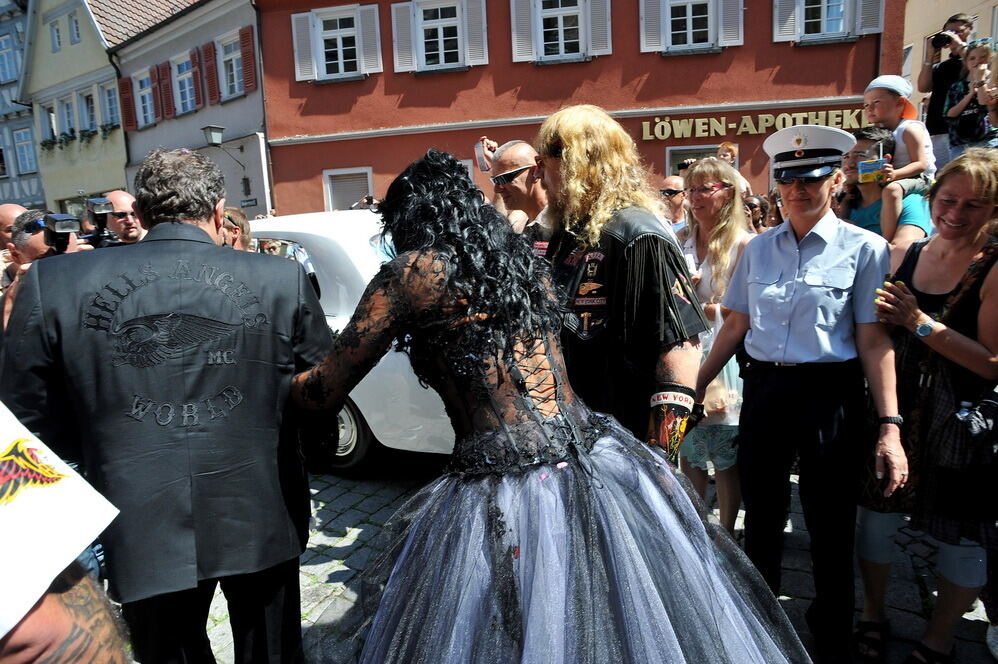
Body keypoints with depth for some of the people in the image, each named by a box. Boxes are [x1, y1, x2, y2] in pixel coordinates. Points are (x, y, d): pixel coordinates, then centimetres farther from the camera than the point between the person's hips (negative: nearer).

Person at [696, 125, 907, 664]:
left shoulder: (864, 249, -4)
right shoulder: (758, 248, 7)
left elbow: (874, 342, -8)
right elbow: (735, 326, 9)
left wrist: (889, 426, -14)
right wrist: (695, 387, 8)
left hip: (829, 394, -3)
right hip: (763, 390, 4)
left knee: (829, 525, 10)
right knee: (760, 517, 16)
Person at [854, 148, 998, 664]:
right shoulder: (908, 254, 2)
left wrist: (921, 322, -21)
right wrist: (880, 312, -10)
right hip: (896, 408, 4)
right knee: (877, 511, 13)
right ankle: (873, 614, 37)